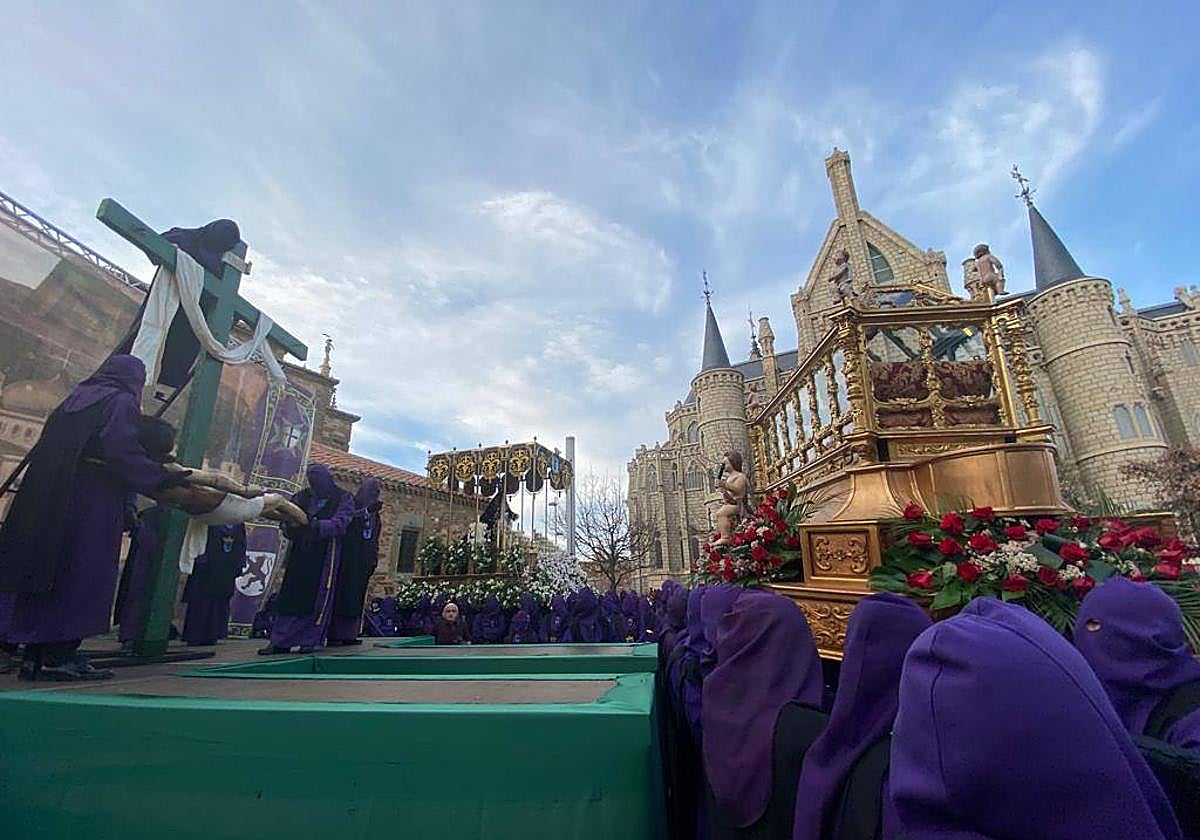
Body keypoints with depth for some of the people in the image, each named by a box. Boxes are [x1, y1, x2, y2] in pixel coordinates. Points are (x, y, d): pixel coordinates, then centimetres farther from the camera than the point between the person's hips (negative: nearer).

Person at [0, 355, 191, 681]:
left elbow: (42, 451, 19)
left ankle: (35, 654, 15)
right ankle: (59, 656, -2)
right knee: (81, 577, -3)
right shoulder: (121, 403, -5)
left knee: (47, 571, 11)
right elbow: (122, 453, -19)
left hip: (46, 501, 8)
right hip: (92, 504, -8)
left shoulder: (74, 399, 19)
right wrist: (163, 478, -14)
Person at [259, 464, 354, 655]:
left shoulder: (343, 499, 0)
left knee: (319, 597, -1)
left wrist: (319, 526, -30)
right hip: (299, 553, 4)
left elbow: (340, 522, -13)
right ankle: (281, 641, 11)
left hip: (325, 555, -4)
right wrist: (291, 527, -16)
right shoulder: (302, 497, 12)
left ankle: (311, 640, 8)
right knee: (290, 595, 4)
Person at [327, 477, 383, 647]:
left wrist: (375, 558, 13)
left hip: (364, 560, 6)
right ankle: (335, 635, -8)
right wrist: (367, 510, -31)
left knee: (357, 596, 4)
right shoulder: (352, 504, 0)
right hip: (348, 557, -6)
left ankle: (349, 634, 5)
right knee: (342, 593, -9)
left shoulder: (375, 514, 19)